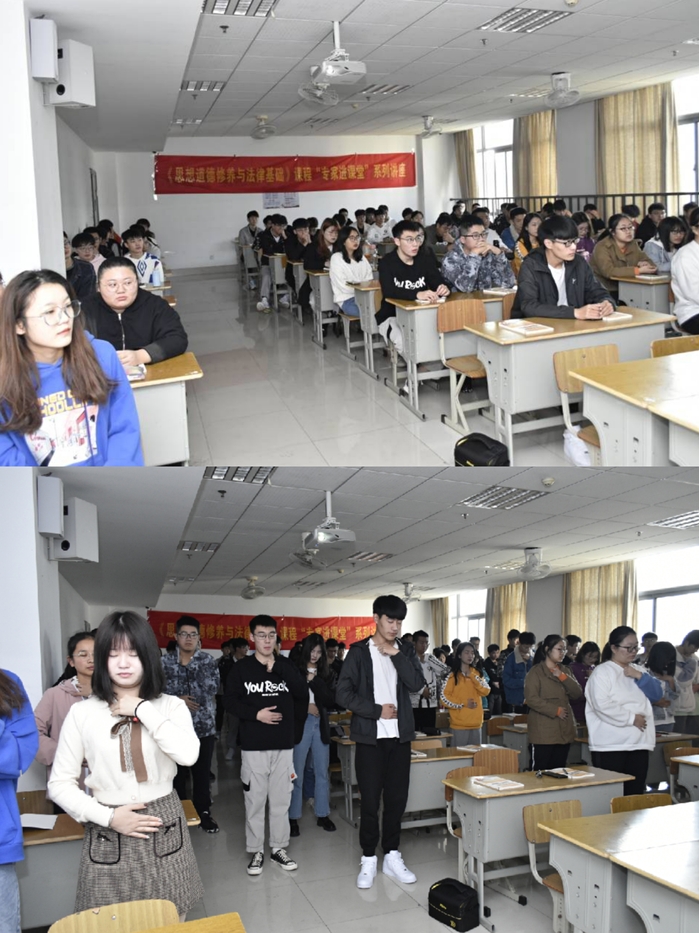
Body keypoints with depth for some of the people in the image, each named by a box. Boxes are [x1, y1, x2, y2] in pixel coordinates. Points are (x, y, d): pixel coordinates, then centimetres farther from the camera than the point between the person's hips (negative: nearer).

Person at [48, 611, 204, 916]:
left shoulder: (171, 706, -1)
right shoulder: (82, 713, -3)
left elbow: (188, 754, -20)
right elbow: (60, 784, 0)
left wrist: (143, 708, -15)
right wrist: (108, 817, -11)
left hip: (163, 831, 1)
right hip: (108, 836, 0)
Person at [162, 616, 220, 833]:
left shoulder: (208, 661, 0)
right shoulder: (165, 663, 1)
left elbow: (212, 688, -11)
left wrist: (196, 660, -13)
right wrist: (176, 700, -14)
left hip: (204, 727, 0)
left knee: (202, 773, 8)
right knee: (177, 773, 7)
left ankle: (203, 812, 23)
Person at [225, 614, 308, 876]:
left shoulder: (286, 665, 5)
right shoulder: (242, 667, -1)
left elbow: (303, 695, -6)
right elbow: (230, 700, -2)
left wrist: (278, 670, -15)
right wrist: (255, 714, -16)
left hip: (284, 744, 2)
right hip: (253, 745, -2)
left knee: (281, 800, 9)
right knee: (254, 800, 3)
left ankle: (279, 848, 21)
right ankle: (256, 852, 15)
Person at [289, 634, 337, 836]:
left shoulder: (328, 674, 6)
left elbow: (331, 700, -4)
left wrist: (314, 681, -10)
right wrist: (305, 706, -12)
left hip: (321, 725, 3)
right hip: (299, 725, -3)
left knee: (322, 773, 10)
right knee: (297, 774, 0)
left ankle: (322, 815, 21)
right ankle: (293, 818, 10)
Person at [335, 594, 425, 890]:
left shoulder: (405, 651, 6)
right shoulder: (359, 652, -3)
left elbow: (417, 684, -9)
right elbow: (343, 693, -9)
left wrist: (395, 654, -15)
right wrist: (377, 710, -13)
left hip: (399, 736, 3)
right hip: (370, 736, -3)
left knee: (397, 798, 8)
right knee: (370, 801, 1)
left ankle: (392, 856, 21)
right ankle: (368, 860, 14)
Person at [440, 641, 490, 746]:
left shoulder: (477, 673, 12)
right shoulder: (453, 675, -3)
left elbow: (486, 691, -1)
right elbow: (444, 697, -6)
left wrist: (472, 676, -10)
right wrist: (463, 704, -13)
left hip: (475, 723, 4)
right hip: (459, 724, -4)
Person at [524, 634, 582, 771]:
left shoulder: (564, 671, 16)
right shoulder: (536, 672, -6)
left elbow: (577, 694, 5)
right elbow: (531, 699, -15)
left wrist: (562, 677, -7)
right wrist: (555, 710, -17)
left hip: (564, 731, 7)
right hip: (543, 733, -7)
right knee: (539, 773, -4)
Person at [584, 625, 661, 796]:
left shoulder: (637, 670, 16)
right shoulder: (602, 672, -7)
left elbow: (657, 694, 9)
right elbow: (602, 705, -18)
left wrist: (640, 677, -4)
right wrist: (631, 718, -15)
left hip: (639, 743, 7)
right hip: (611, 745, -6)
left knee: (635, 793, 8)